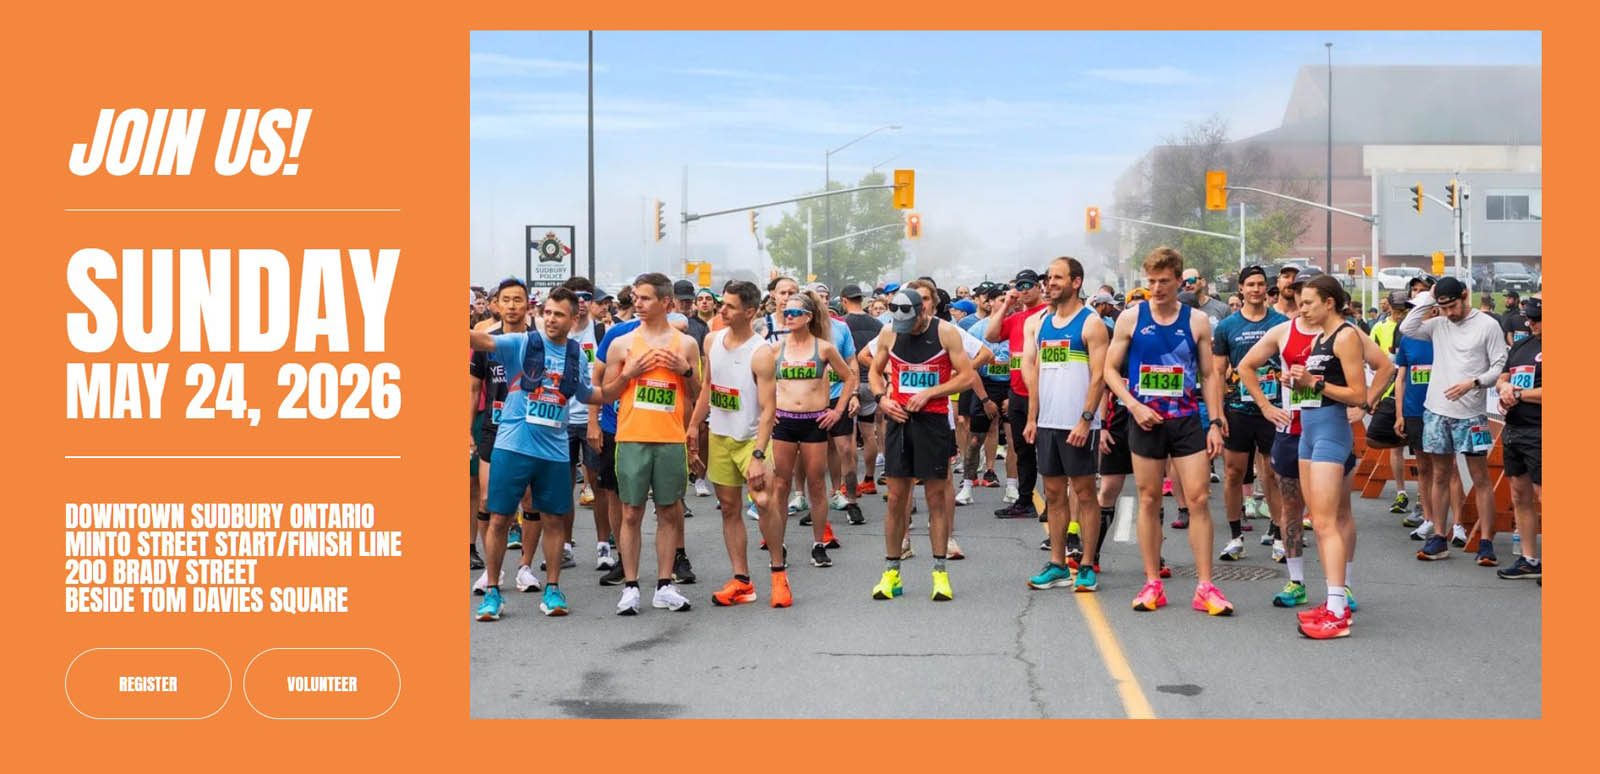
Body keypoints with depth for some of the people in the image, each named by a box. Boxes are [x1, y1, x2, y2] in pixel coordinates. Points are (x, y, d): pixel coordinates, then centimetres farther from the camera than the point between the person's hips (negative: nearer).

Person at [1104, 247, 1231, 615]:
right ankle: (1152, 584, 13)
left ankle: (1205, 587, -1)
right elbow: (1111, 369, 4)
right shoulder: (1131, 318, 1)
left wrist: (1215, 423, -1)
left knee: (1199, 498, -5)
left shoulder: (1196, 320, 3)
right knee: (1149, 500, 5)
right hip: (1146, 421, 0)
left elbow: (1209, 374, 6)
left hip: (1186, 419, 0)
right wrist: (1134, 406, -10)